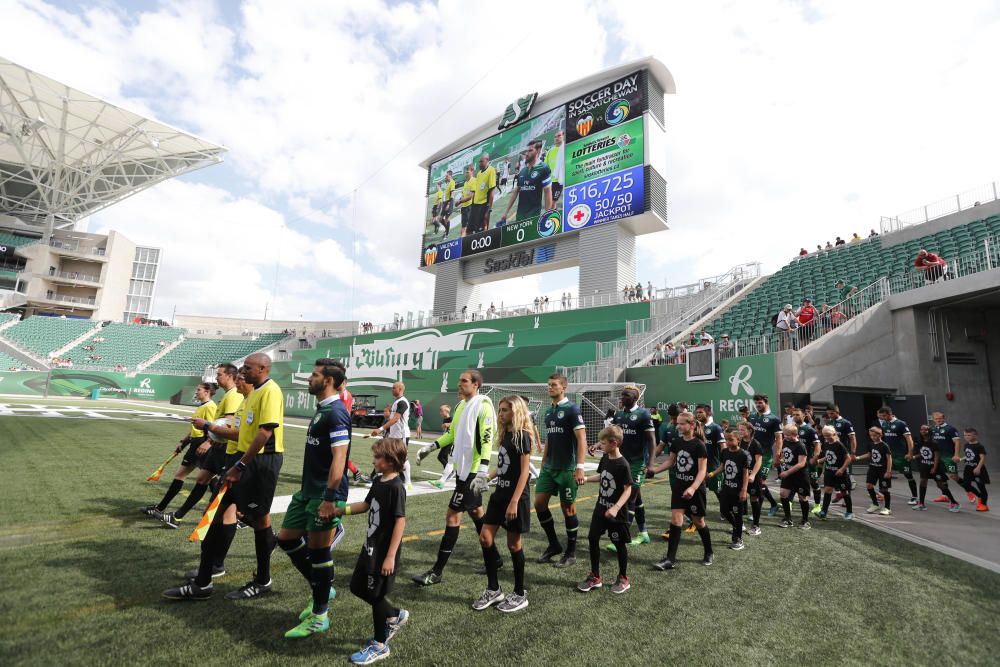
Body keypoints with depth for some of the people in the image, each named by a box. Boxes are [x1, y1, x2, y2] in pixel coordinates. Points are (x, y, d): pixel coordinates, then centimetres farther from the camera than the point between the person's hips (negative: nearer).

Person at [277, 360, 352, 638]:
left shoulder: (336, 413, -19)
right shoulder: (322, 409, 12)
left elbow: (339, 458, -25)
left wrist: (329, 498, -26)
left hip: (324, 495, -10)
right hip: (308, 491, 10)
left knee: (318, 552, 3)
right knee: (286, 538, 17)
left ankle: (319, 617, 21)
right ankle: (321, 588, 34)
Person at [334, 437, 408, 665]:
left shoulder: (396, 487, -23)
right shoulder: (378, 481, 3)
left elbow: (400, 521, -23)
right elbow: (366, 505, 18)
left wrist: (391, 557, -23)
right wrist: (340, 510, 10)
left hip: (385, 552, -9)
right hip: (370, 546, 9)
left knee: (376, 595, 6)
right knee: (358, 586, 18)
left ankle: (380, 645, 29)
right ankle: (394, 615, 36)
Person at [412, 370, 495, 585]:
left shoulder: (483, 405, -16)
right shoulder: (461, 405, 10)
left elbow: (487, 439, -21)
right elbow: (452, 433, 21)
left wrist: (482, 471, -27)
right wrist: (430, 447, 15)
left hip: (472, 470, -9)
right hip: (462, 467, 9)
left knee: (453, 515, -5)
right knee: (476, 511, 18)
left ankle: (437, 572, 4)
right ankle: (494, 558, 34)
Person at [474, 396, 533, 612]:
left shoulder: (522, 436, -15)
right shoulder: (505, 434, 9)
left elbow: (524, 471, -18)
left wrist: (514, 502, -22)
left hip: (515, 497, -8)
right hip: (499, 494, 8)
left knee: (514, 544, 4)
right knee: (485, 538, 6)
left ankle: (519, 594, 22)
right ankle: (493, 589, 21)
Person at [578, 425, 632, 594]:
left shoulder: (622, 464, -21)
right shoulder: (604, 459, 1)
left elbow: (628, 489, -21)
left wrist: (616, 507, -30)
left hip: (615, 512, -7)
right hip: (600, 507, 7)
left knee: (619, 543, 8)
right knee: (593, 539, 8)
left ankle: (623, 579, 28)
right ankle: (595, 577, 23)